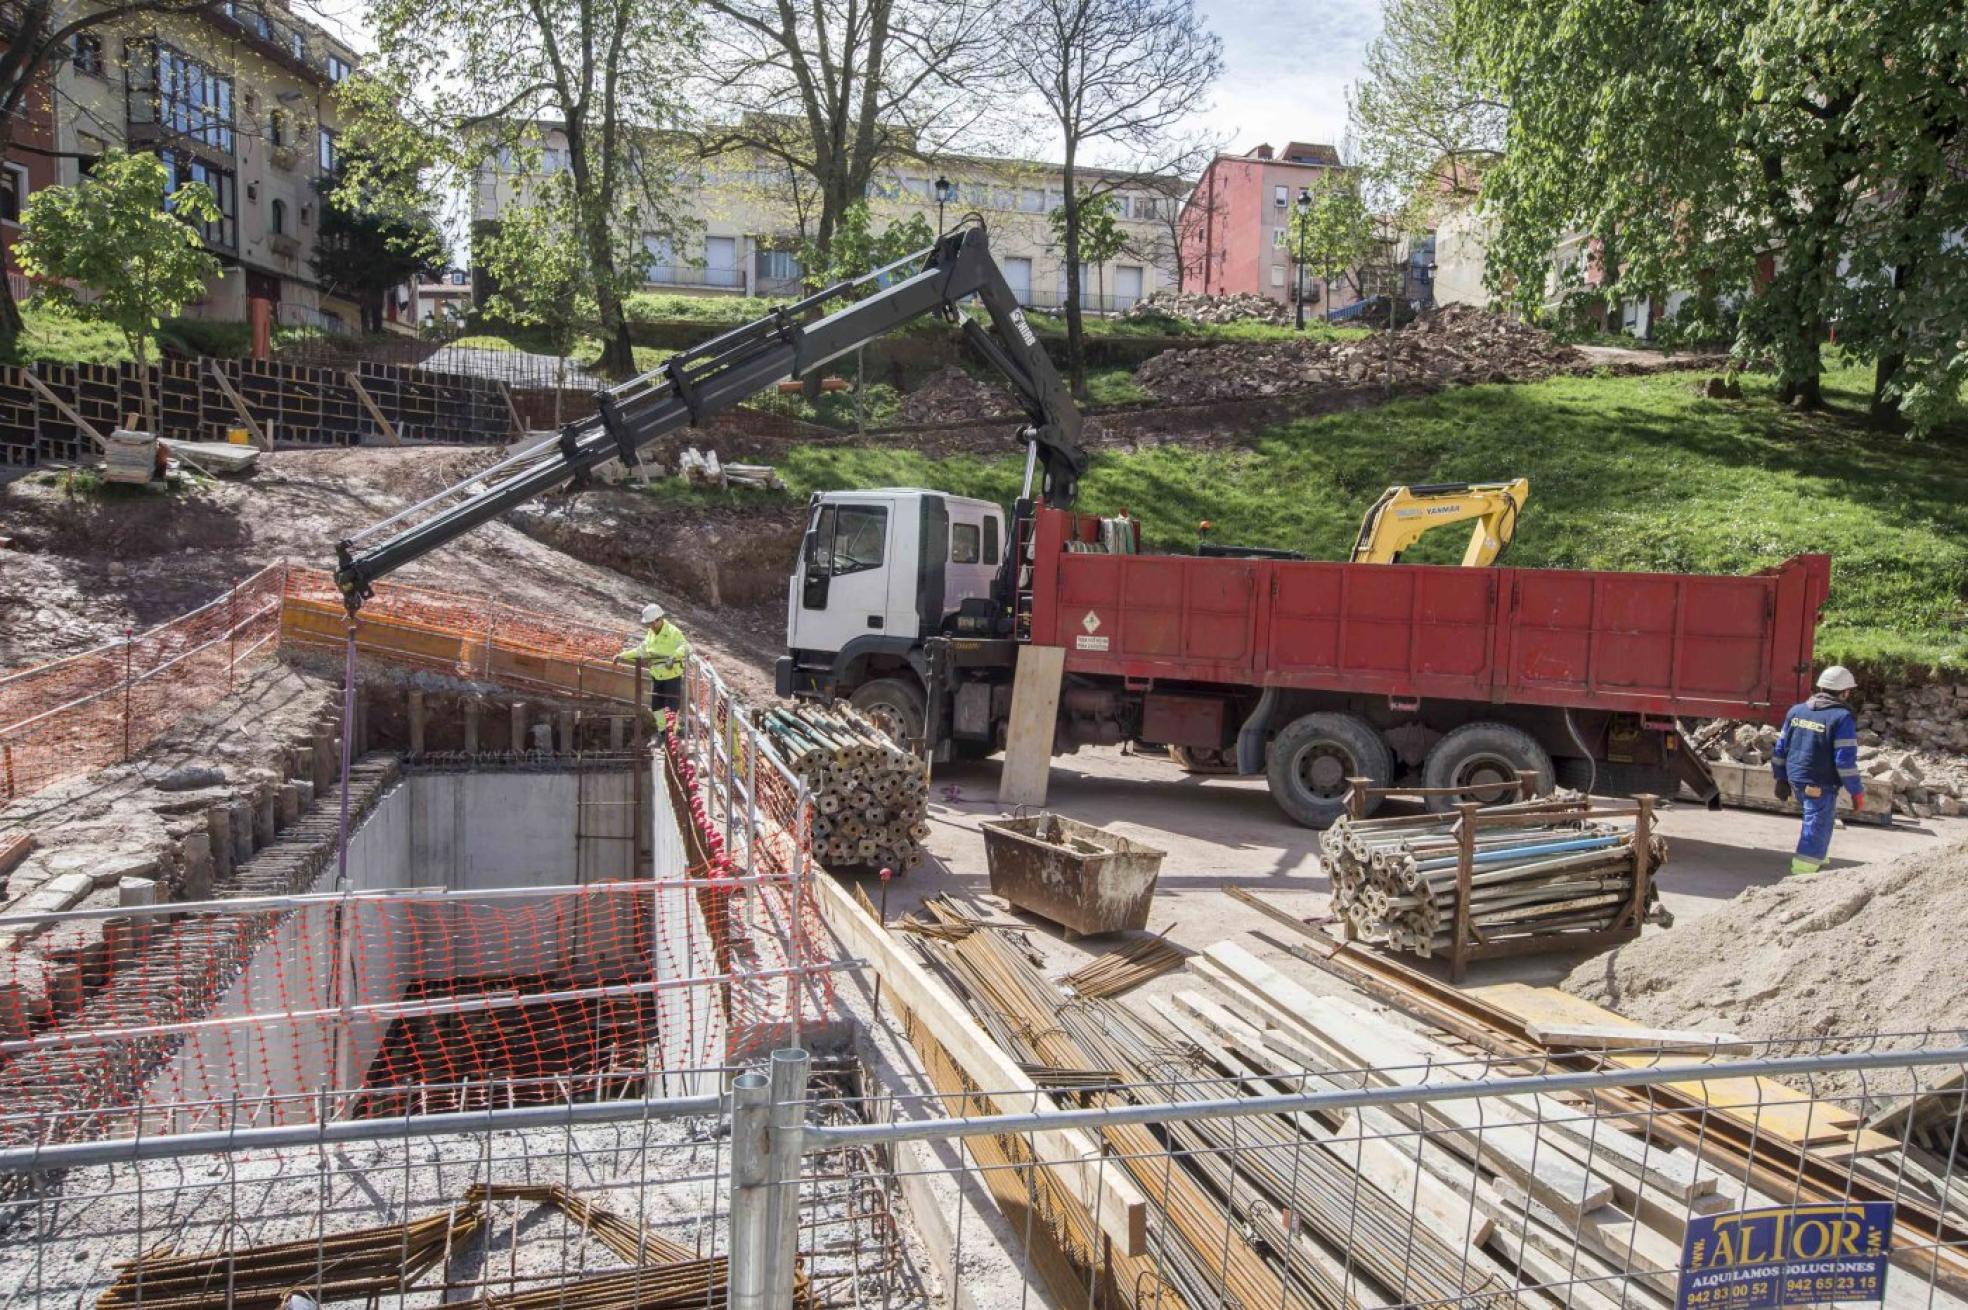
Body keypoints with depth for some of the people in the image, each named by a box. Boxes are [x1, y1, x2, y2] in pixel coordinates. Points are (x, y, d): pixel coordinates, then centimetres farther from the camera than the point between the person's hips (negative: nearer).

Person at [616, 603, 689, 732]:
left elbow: (684, 647, -35)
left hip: (672, 676, -7)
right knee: (656, 706, 14)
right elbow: (641, 649, 17)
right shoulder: (651, 633, 5)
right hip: (656, 676, 7)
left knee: (672, 706, -4)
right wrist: (622, 656, 10)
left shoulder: (673, 632, -20)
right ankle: (662, 731, 30)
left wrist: (673, 658, -53)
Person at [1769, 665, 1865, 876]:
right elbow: (1846, 761, -16)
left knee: (1825, 817, 30)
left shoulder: (1796, 711, 7)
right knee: (1816, 830, -2)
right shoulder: (1842, 718, -12)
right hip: (1821, 787, -7)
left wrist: (1782, 778, 21)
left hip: (1796, 781, 7)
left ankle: (1817, 859, 43)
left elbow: (1780, 748, 12)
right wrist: (1857, 792, -7)